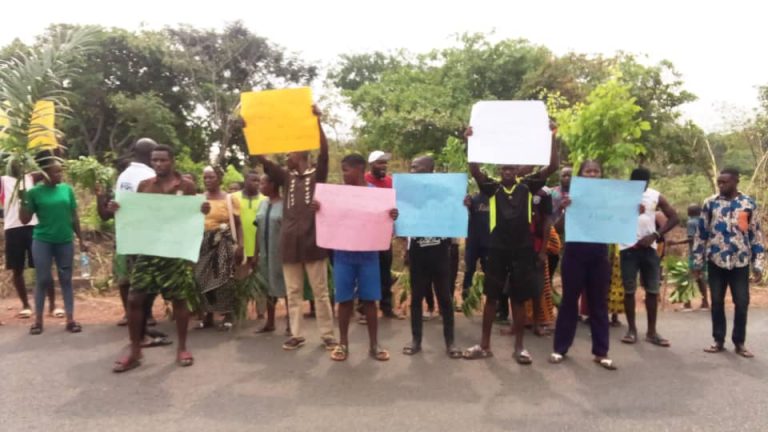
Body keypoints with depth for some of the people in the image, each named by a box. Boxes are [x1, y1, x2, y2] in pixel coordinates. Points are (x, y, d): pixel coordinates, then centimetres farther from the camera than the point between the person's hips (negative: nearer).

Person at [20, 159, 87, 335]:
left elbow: (74, 217, 8)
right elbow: (24, 220, -2)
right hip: (42, 241, -2)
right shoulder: (34, 192, -4)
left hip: (65, 241, 2)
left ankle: (70, 319, 10)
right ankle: (38, 320, 16)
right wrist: (23, 200, -14)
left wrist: (81, 239, 8)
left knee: (66, 280, 6)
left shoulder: (67, 189, 3)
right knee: (42, 280, 4)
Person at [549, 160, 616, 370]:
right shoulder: (571, 196, -2)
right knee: (569, 301, 5)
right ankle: (560, 348, 15)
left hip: (599, 256, 2)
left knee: (599, 303, 8)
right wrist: (563, 208, -26)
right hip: (575, 254, -2)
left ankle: (601, 352, 17)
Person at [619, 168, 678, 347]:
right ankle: (631, 329, 13)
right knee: (629, 290, 2)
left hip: (649, 247, 3)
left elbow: (673, 217, 4)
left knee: (653, 290, 5)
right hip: (628, 247, -2)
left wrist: (655, 235, -7)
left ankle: (652, 331, 15)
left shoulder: (656, 196, 4)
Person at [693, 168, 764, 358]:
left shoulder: (749, 204, 0)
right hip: (716, 261, 1)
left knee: (742, 303, 3)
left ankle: (739, 343, 18)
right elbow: (701, 233, 4)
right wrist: (698, 262, 2)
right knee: (717, 302, 8)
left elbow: (756, 235, 3)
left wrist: (758, 264, -2)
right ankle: (719, 341, 19)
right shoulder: (710, 203, 1)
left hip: (740, 262, 0)